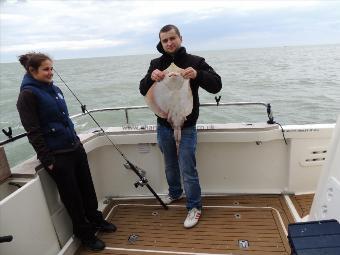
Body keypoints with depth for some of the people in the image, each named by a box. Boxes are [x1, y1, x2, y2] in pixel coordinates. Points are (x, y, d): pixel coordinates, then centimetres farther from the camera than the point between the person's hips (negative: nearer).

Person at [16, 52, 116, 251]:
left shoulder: (54, 88, 11)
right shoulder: (28, 94, -11)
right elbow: (33, 131, -14)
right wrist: (47, 160, -16)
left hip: (75, 147, 7)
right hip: (57, 155, -6)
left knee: (87, 187, 16)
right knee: (72, 195, 8)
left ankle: (96, 219, 38)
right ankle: (85, 233, 27)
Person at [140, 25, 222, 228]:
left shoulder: (195, 62, -6)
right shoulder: (156, 64, 4)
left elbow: (216, 85, -13)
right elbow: (143, 90, -2)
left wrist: (197, 75, -32)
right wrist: (151, 78, -24)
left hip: (186, 127, -4)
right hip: (163, 125, 4)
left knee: (187, 169, 0)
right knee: (170, 165, 20)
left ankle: (195, 207, 20)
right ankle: (175, 193, 45)